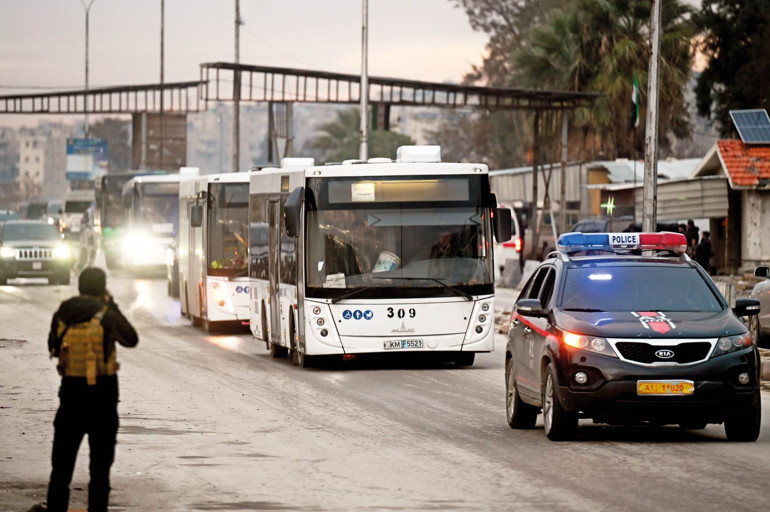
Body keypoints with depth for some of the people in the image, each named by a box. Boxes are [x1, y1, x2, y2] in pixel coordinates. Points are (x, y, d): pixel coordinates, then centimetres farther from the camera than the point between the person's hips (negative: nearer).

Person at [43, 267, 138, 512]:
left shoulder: (62, 315, -2)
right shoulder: (106, 316, -12)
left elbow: (53, 348, 11)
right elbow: (131, 340, 3)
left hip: (70, 391, 3)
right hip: (102, 392, -3)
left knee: (62, 461, 11)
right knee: (100, 463, 6)